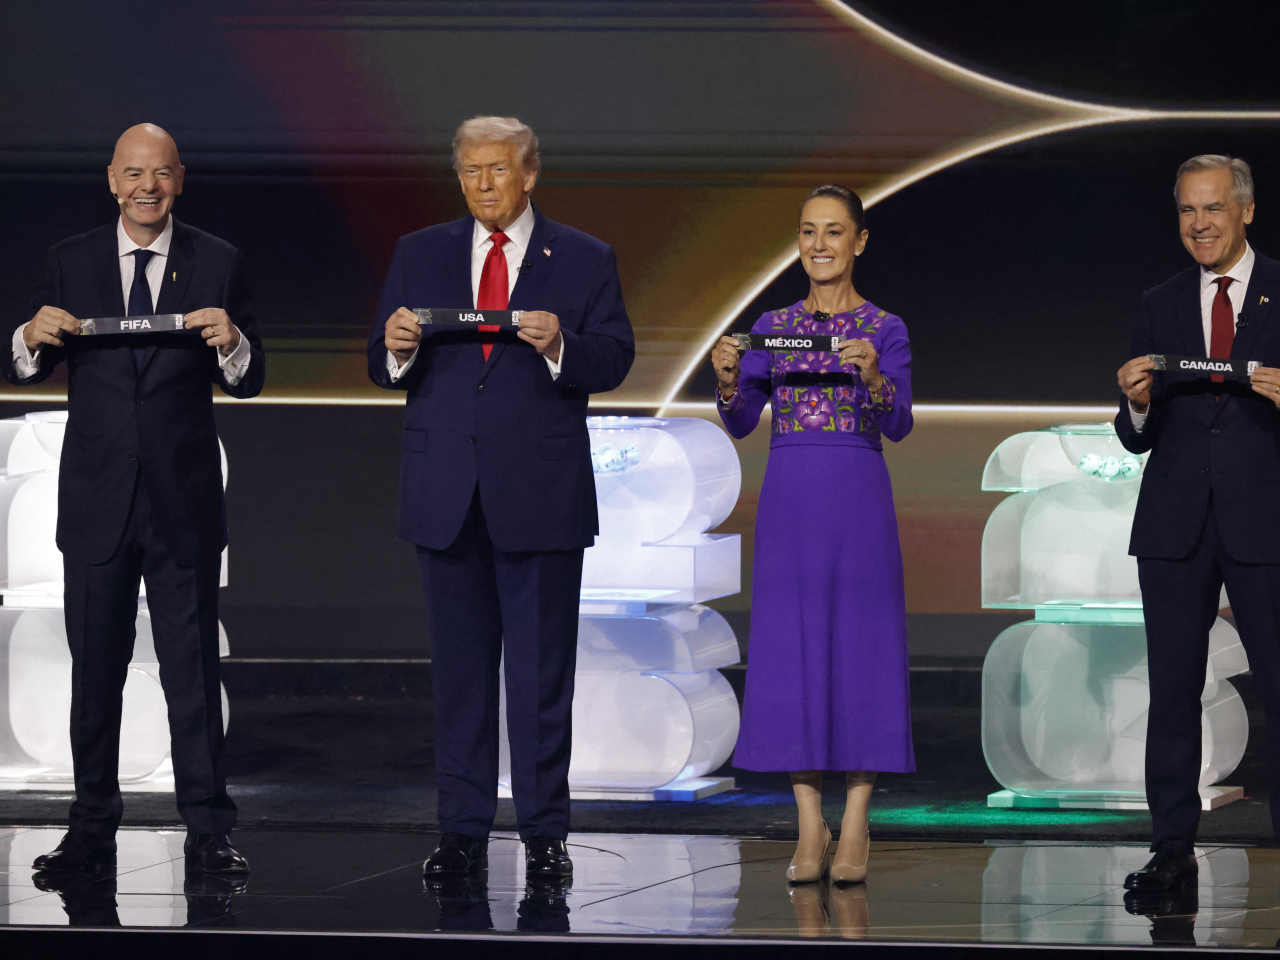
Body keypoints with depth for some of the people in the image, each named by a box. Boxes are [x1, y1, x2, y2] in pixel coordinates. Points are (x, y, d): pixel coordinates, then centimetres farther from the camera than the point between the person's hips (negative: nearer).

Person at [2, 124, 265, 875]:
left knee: (194, 671, 0)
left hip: (185, 501, -1)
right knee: (95, 669, 7)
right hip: (98, 498, 1)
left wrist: (232, 345, -20)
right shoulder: (71, 264, 6)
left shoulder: (218, 264, 4)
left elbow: (251, 382, 3)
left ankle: (209, 834, 3)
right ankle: (93, 830, 14)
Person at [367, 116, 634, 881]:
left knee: (542, 668, 0)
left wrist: (559, 346, -22)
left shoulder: (584, 261, 6)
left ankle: (545, 832, 5)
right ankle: (463, 831, 11)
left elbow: (615, 359, -3)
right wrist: (397, 349, -15)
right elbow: (384, 367, 8)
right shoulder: (420, 256, 12)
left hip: (541, 495, -2)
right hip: (447, 494, 2)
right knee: (460, 666, 6)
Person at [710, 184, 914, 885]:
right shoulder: (771, 327, 10)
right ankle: (810, 828, 5)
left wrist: (873, 376, -29)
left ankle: (855, 827, 2)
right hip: (788, 496, 2)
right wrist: (727, 378, -17)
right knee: (791, 649, 0)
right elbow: (741, 423, 2)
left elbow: (898, 426, -10)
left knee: (861, 645, -4)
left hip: (858, 500, -2)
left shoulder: (885, 330, 3)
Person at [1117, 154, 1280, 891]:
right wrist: (1138, 405, -12)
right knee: (1173, 691, 5)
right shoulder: (1161, 307, 12)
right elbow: (1137, 440, 10)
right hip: (1175, 526, 3)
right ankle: (1174, 850, 9)